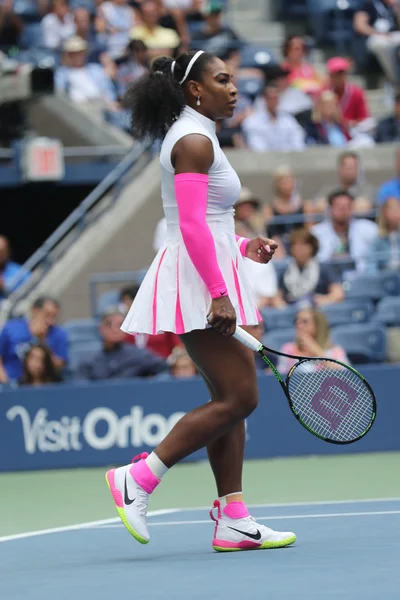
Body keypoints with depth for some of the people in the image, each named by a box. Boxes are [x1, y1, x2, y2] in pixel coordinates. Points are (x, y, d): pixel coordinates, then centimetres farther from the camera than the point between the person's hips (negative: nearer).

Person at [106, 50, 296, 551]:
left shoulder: (195, 138, 19)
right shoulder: (194, 140, -12)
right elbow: (192, 226, -20)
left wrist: (245, 246, 11)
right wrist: (218, 294, -24)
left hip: (206, 277, 10)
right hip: (200, 282, -10)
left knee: (231, 399, 8)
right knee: (238, 398, -11)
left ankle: (233, 520, 7)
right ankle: (137, 478, -11)